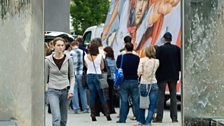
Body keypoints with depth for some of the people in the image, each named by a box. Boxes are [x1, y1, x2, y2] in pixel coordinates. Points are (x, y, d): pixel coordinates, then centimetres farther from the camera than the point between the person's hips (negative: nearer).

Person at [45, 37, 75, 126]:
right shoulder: (48, 60, -3)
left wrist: (71, 89, -3)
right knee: (56, 118, -17)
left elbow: (72, 76, 10)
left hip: (65, 91, 3)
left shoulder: (68, 59, 1)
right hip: (53, 91, -3)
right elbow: (45, 78, 4)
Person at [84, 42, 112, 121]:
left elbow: (87, 66, 10)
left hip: (89, 76, 2)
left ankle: (93, 115, 4)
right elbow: (102, 67, 2)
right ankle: (107, 115, 4)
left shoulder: (86, 57, -3)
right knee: (102, 96, 5)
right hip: (98, 76, -2)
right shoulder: (100, 56, -9)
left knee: (91, 96, 6)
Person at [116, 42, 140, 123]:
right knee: (136, 101, 6)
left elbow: (118, 68, 2)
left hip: (124, 81, 0)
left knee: (124, 101, 4)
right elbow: (139, 69, 2)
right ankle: (139, 118, 8)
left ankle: (122, 119, 5)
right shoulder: (137, 58, -6)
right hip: (134, 81, 1)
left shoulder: (121, 57, -8)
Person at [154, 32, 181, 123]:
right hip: (173, 75, 3)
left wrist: (156, 73, 2)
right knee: (173, 96, 7)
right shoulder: (177, 49, 0)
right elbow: (180, 61, 3)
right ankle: (174, 117, 6)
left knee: (161, 96, 1)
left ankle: (159, 117, -2)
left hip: (162, 75, -3)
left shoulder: (160, 49, -9)